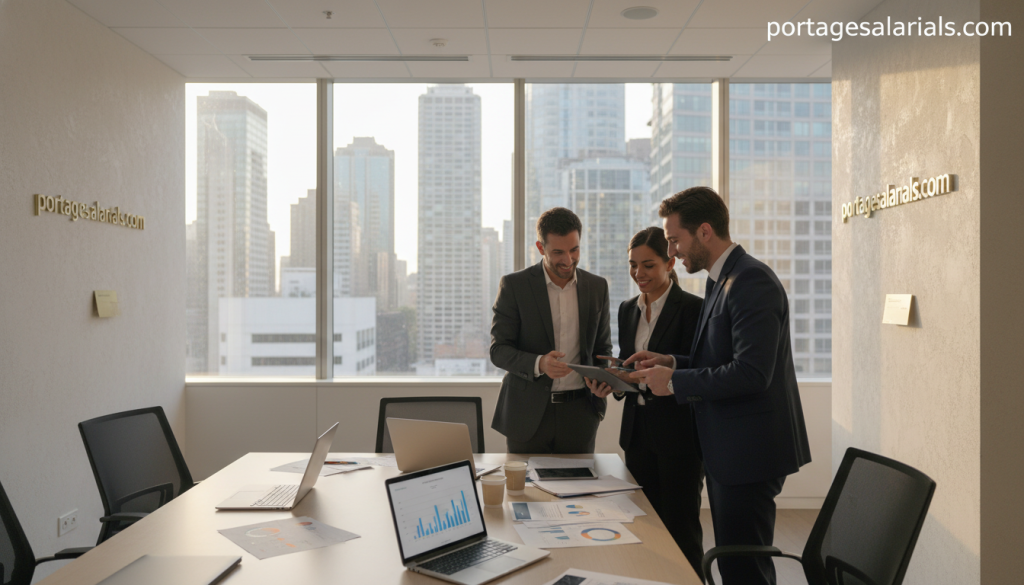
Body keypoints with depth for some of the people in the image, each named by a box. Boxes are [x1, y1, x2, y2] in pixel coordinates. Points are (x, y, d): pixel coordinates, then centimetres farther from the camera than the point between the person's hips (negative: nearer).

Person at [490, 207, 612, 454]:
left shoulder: (597, 287, 6)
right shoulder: (514, 285, -4)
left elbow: (603, 348, 14)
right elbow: (498, 350, -5)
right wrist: (538, 364, -23)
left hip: (579, 413, 3)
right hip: (528, 414, -2)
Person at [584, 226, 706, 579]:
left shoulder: (692, 308, -9)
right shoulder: (627, 310, 11)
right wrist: (611, 383, -4)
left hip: (679, 433, -6)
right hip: (638, 431, 6)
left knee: (680, 527, 3)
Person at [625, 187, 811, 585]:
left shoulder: (751, 282, -18)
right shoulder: (722, 281, 14)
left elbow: (751, 372, -26)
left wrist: (675, 382, -18)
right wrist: (671, 362, 6)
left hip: (749, 451, -10)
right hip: (728, 450, 10)